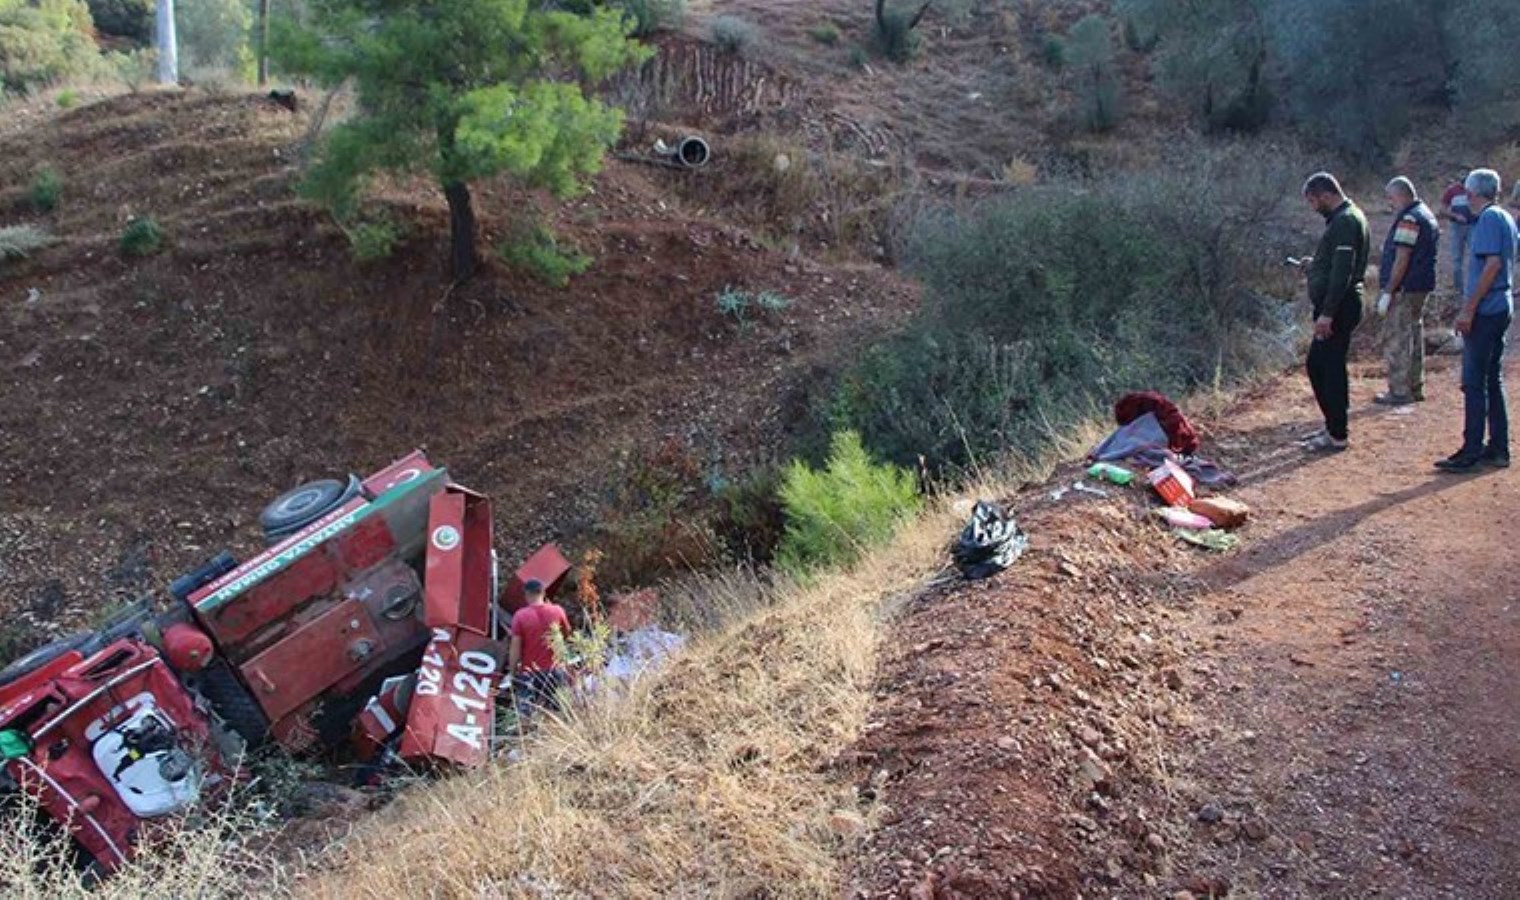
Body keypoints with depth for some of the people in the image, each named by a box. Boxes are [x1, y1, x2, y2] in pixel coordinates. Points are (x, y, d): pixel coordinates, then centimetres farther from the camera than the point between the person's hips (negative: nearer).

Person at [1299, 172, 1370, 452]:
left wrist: (1327, 313, -25)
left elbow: (1342, 272, -23)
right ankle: (1334, 426, 24)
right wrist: (1314, 265, 13)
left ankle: (1337, 435, 3)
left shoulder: (1345, 221, -17)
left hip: (1338, 307, -11)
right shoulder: (1346, 217, 16)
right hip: (1336, 305, 11)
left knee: (1331, 368, -4)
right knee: (1317, 365, 16)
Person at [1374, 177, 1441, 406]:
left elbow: (1401, 260, -22)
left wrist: (1387, 292, -19)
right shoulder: (1427, 215, 15)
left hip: (1406, 289, -10)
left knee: (1397, 341, -4)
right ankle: (1415, 388, 24)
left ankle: (1400, 392, -1)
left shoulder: (1409, 219, -18)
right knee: (1414, 337, 16)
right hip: (1421, 287, 10)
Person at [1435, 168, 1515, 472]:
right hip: (1502, 307, 9)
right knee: (1493, 379, 13)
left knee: (1474, 382, -6)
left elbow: (1493, 264, -20)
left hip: (1485, 310, -9)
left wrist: (1468, 309, -20)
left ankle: (1471, 452, -4)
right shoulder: (1506, 217, 15)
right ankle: (1498, 449, 18)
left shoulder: (1489, 218, -13)